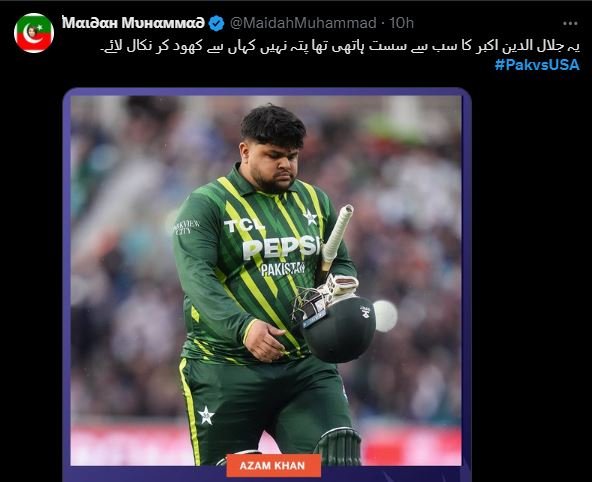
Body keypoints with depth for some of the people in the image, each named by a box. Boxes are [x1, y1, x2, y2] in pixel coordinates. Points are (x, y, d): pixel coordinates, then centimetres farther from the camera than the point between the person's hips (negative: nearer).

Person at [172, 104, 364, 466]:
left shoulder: (316, 202, 15)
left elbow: (340, 265, 22)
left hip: (305, 365, 4)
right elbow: (197, 278, -15)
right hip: (226, 366, -4)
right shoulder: (206, 204, -3)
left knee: (340, 456, -12)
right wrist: (243, 327, -31)